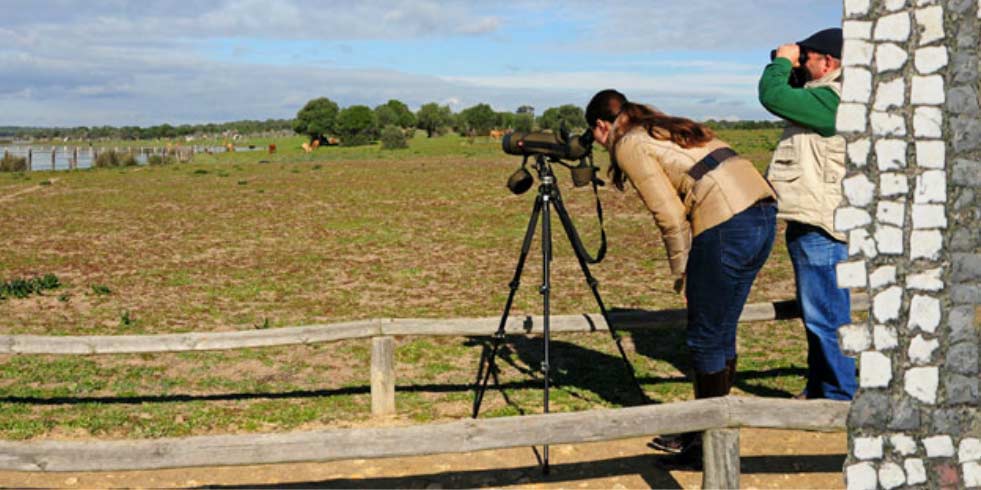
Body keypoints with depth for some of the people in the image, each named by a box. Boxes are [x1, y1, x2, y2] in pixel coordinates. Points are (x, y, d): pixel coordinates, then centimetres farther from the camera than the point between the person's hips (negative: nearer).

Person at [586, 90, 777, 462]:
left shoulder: (629, 145, 2)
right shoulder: (674, 128, 26)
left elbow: (670, 216, -6)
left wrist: (681, 274, 4)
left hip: (726, 226, -9)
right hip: (763, 211, 9)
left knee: (706, 339, 5)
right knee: (721, 333, 18)